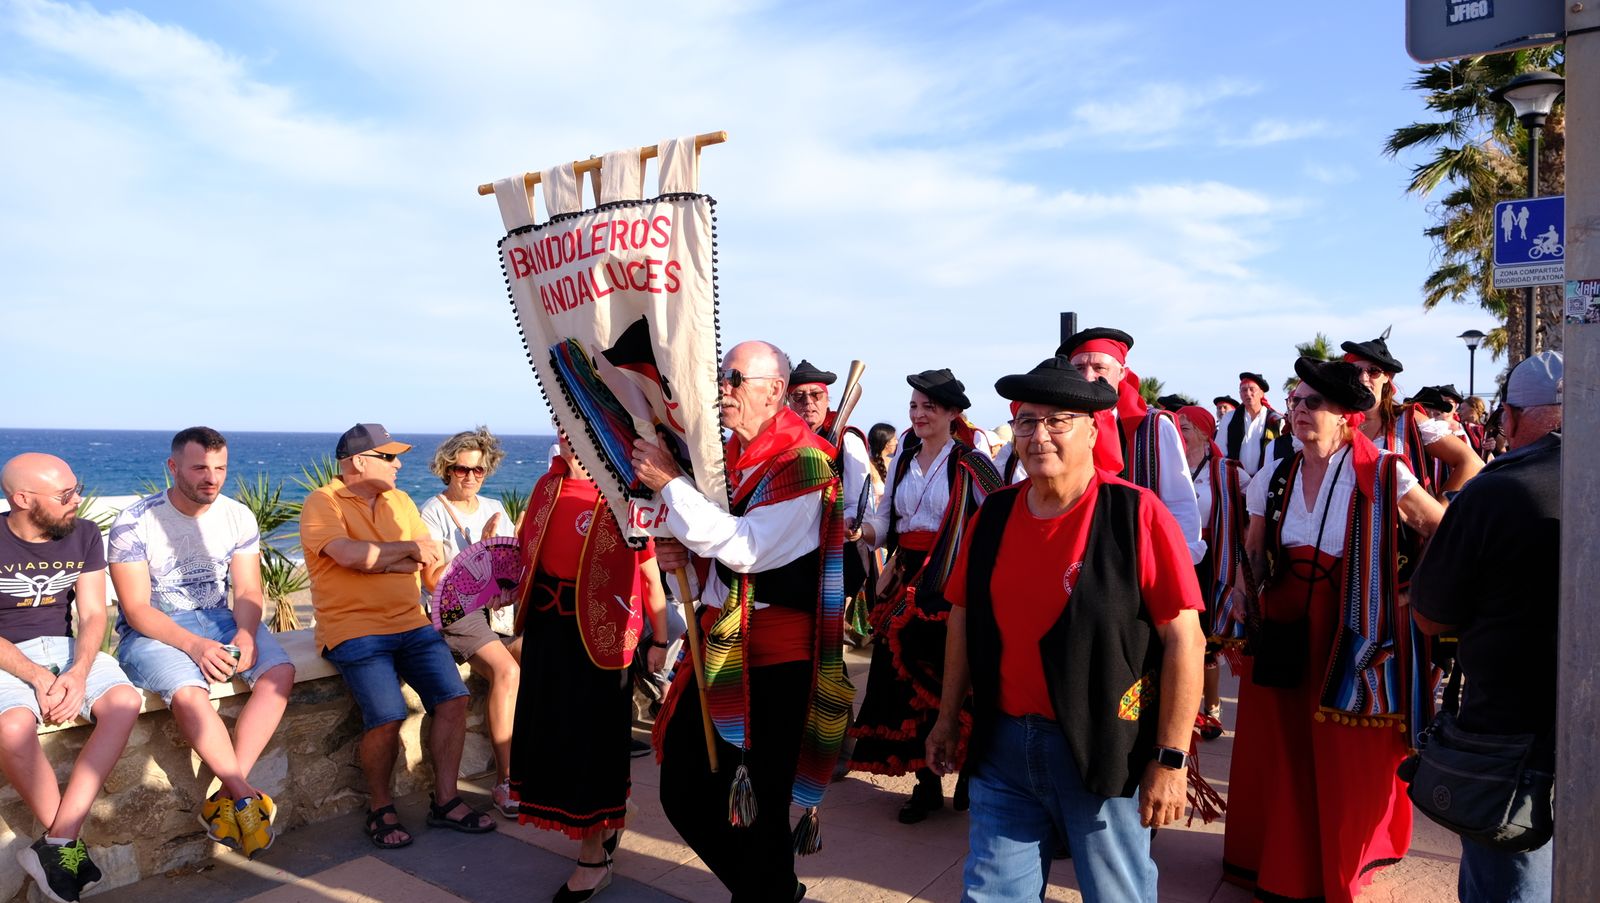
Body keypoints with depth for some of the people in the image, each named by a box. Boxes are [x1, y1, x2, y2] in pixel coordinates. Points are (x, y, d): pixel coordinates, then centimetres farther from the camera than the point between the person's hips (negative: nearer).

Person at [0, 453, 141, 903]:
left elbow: (93, 614, -1)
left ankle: (57, 843, -27)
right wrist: (37, 677, -23)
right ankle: (68, 843, -17)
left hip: (65, 647, 3)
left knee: (124, 701, -27)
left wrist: (78, 672, -19)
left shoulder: (83, 534, 2)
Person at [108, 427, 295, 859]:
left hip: (219, 620, 4)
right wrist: (195, 645, -28)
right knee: (188, 692, -35)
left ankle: (226, 798, -24)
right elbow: (136, 608, -13)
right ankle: (247, 795, -22)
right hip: (151, 629, -4)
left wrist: (245, 633, -22)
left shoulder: (238, 516, 2)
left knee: (280, 671, -24)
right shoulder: (134, 523, -10)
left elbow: (247, 592, 1)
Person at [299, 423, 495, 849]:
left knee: (453, 699, -9)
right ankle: (380, 809, 4)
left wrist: (378, 560, -8)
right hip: (355, 628, -6)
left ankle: (445, 801, 6)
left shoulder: (399, 501, 16)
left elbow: (432, 556, 10)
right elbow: (350, 555, -20)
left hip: (412, 623, 6)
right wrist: (407, 549, -6)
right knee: (387, 717, -21)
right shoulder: (323, 503, -3)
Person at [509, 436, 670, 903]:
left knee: (591, 741, 3)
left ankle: (594, 858, 21)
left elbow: (650, 574, -11)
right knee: (551, 735, 16)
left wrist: (660, 640, -9)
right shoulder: (547, 486, 7)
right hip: (546, 628, 7)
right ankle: (603, 825, 39)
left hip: (599, 634, -7)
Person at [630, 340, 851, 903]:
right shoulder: (724, 455, 8)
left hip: (775, 657, -8)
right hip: (717, 646, 8)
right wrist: (684, 553, -1)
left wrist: (670, 482, -20)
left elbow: (748, 549, -23)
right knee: (683, 793, 14)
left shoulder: (802, 460, -13)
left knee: (761, 811, 1)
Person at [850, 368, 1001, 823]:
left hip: (950, 584, -5)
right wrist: (863, 529, -7)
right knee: (905, 679, 5)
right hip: (906, 582, 5)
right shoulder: (903, 460, 12)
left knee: (952, 682, -2)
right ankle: (926, 783, 18)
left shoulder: (970, 463, -5)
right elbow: (886, 521, 12)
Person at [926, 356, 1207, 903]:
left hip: (1104, 750, -4)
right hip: (1003, 745, 4)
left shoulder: (1136, 513, -12)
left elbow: (1184, 638, -12)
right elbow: (964, 617, 12)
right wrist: (948, 717, 14)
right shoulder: (993, 514, 3)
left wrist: (1171, 758, -12)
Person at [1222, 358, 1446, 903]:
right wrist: (1244, 587, -4)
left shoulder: (1383, 477, -9)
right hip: (1282, 637, 4)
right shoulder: (1274, 479, 5)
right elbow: (1254, 551, 13)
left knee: (1348, 758, 6)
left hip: (1356, 641, -4)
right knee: (1279, 750, 11)